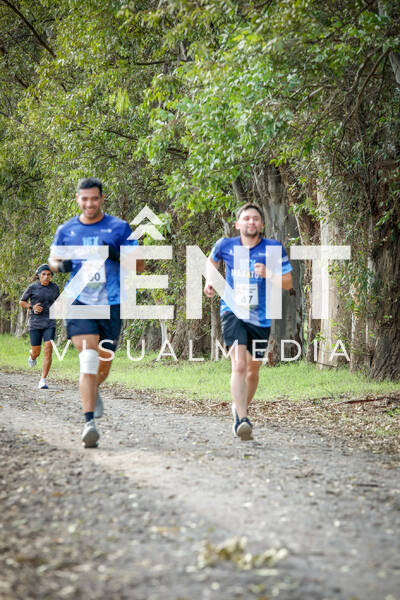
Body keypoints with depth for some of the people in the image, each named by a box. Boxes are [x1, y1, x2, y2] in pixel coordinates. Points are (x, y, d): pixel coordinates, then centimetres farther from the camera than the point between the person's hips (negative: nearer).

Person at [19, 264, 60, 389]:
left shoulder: (54, 288, 5)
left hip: (49, 324, 1)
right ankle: (32, 355, 43)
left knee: (48, 351, -14)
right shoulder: (32, 287, -3)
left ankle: (43, 380, -9)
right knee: (36, 352, 2)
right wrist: (32, 307, -11)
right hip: (35, 323, -1)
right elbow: (22, 302, 7)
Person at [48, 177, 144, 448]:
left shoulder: (119, 228, 3)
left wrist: (117, 255, -15)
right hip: (79, 303, -1)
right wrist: (60, 265, -3)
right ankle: (90, 422, -20)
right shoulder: (66, 230, 7)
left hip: (111, 304, 1)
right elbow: (53, 258, 21)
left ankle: (93, 391, 44)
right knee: (88, 360, -17)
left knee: (104, 364, 8)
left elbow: (139, 265, 4)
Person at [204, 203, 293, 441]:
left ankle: (241, 408, 42)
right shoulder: (226, 245, 1)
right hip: (233, 312, -2)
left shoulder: (274, 248, -3)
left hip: (261, 317, 2)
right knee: (239, 365, -21)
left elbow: (288, 282, -2)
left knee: (253, 369, 15)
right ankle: (242, 420, -27)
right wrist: (210, 280, 6)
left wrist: (268, 274, -20)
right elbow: (212, 260, 24)